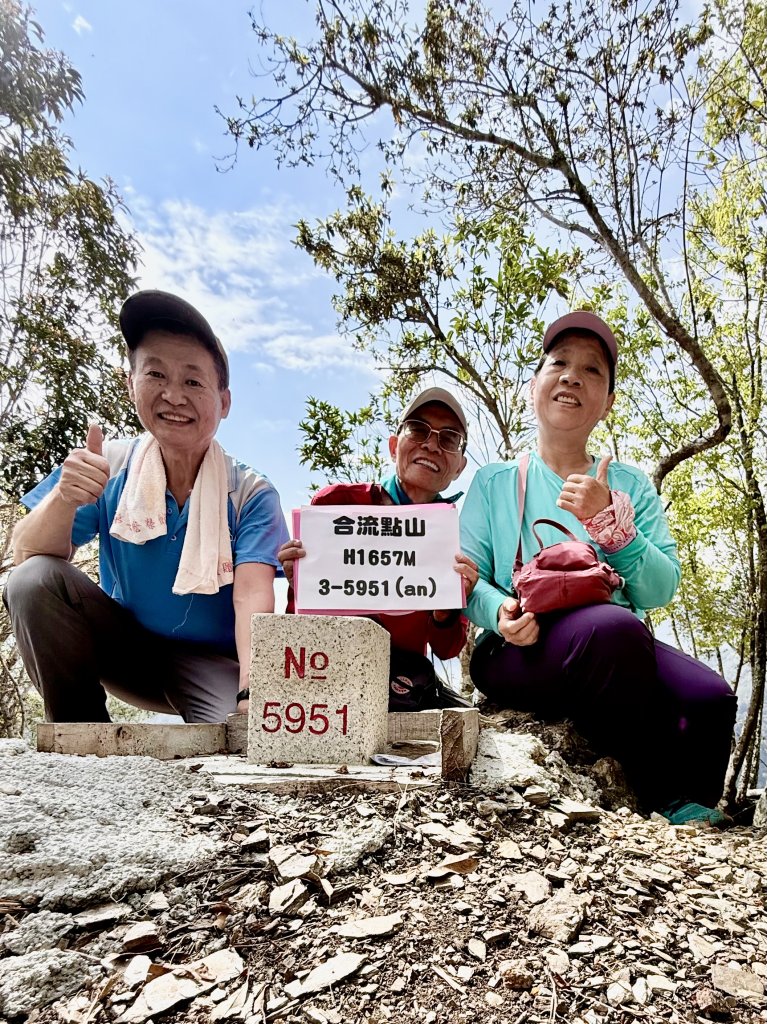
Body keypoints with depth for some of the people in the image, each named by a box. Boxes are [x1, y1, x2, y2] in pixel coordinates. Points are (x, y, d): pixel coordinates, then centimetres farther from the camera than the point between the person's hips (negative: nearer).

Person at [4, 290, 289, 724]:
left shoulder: (251, 494, -14)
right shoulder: (109, 467, -7)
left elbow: (252, 596, -26)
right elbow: (28, 556, -13)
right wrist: (64, 498, -35)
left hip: (212, 661, -2)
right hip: (126, 647, 3)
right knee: (35, 579, -20)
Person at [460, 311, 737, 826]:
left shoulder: (631, 486, 16)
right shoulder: (494, 482, 11)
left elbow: (662, 591, 3)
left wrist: (609, 521, -12)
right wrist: (501, 610, -21)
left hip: (618, 651, 3)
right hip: (520, 654, -2)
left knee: (709, 697, -28)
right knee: (615, 626, -34)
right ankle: (668, 802, -13)